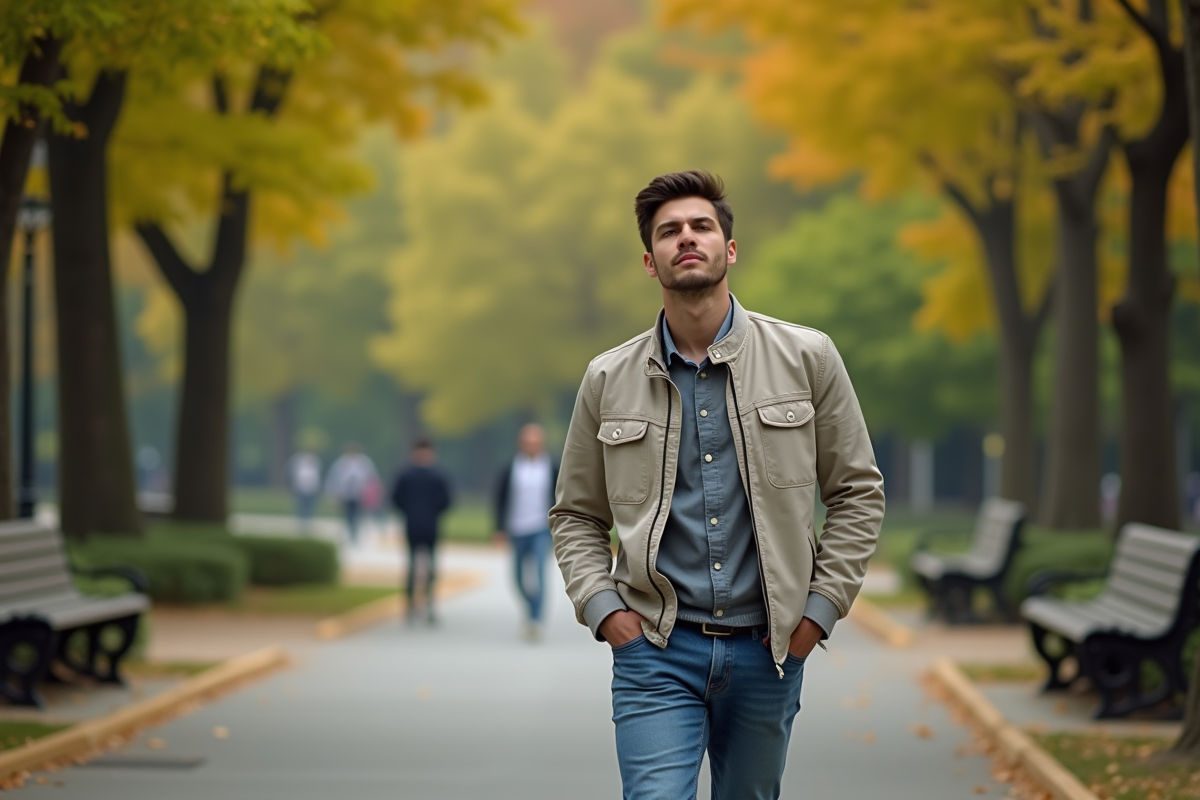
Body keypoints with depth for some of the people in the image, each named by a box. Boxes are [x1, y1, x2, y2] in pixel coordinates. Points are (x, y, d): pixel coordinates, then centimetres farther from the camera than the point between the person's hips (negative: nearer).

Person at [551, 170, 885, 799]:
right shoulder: (608, 381, 4)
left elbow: (858, 493, 7)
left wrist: (821, 607, -1)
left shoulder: (806, 358, 1)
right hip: (656, 651, -1)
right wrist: (602, 607, -2)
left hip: (767, 649, 1)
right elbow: (576, 515, 13)